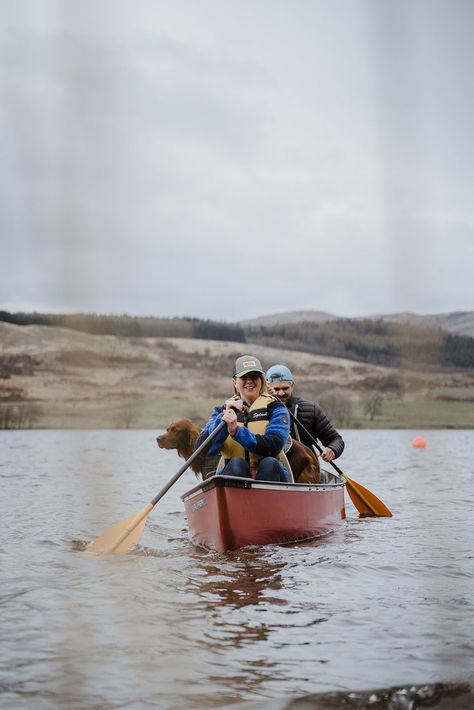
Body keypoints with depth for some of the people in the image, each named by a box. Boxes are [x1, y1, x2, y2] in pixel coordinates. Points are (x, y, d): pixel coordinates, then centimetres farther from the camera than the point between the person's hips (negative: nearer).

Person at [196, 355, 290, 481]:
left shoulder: (274, 408, 4)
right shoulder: (222, 410, 11)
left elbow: (274, 447, -14)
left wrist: (237, 431, -23)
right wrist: (223, 418, -17)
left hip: (270, 476, -1)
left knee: (270, 463, -31)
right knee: (236, 463, -29)